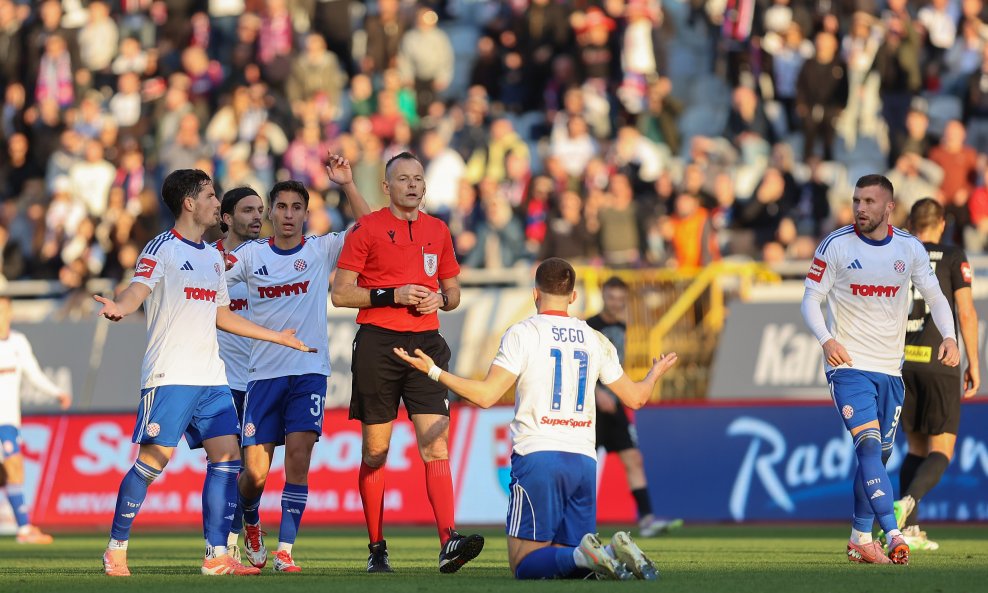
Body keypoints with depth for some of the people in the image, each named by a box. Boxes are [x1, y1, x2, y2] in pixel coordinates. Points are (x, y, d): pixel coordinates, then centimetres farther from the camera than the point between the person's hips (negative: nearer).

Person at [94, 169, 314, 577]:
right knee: (153, 459, -9)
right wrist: (118, 307, -41)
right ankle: (115, 550, 1)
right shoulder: (161, 249, -3)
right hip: (170, 375, -7)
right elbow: (138, 290, -18)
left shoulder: (213, 257, 19)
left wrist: (278, 337, 33)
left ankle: (217, 555, 0)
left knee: (226, 458, -2)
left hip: (211, 376, 7)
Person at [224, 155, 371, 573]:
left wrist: (346, 185, -14)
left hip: (309, 370, -1)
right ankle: (249, 522, 30)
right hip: (263, 373, 1)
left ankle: (285, 551, -7)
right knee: (255, 472, -2)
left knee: (299, 458, -14)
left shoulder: (321, 249, 4)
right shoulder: (249, 255, 6)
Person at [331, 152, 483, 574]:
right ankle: (376, 548, 12)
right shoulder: (367, 229, 0)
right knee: (375, 451, 3)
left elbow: (453, 291, 22)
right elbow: (340, 294, -2)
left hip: (425, 343, 3)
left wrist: (440, 299, -1)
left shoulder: (437, 231, 13)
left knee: (436, 444, -10)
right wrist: (391, 295, -13)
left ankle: (448, 543, -20)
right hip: (377, 345, -3)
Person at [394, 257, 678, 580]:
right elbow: (635, 397, 21)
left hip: (537, 456, -5)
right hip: (584, 460, 5)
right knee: (568, 563, 11)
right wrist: (656, 373, 42)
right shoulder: (596, 341, 13)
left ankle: (585, 556, -30)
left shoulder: (521, 334, -1)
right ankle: (613, 552, -21)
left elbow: (486, 395, -10)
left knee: (524, 565, -2)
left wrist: (434, 371, 0)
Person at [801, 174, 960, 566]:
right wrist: (827, 340, -21)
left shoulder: (910, 249, 3)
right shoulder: (835, 246, -5)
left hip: (890, 368, 4)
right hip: (848, 364, -4)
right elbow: (811, 299, -3)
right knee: (869, 444, -19)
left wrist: (949, 336, -10)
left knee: (879, 453, 10)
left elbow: (934, 296, 9)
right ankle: (894, 536, -28)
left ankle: (860, 538, 23)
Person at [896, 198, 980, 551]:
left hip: (901, 362, 4)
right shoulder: (953, 258, -1)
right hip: (939, 360, -4)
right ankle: (908, 502, -28)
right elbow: (966, 312, -7)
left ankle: (909, 529, 5)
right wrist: (974, 363, 0)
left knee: (917, 447, 16)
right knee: (941, 452, 0)